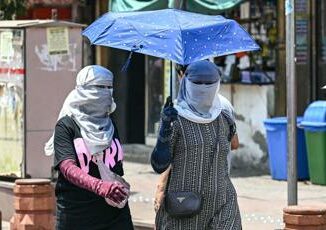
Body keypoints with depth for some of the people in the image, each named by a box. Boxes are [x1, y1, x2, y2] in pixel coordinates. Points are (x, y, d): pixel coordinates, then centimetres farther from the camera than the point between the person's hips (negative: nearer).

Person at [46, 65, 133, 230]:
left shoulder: (110, 126, 13)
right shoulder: (66, 126, -4)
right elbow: (67, 168, -19)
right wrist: (100, 186, -33)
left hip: (114, 215, 4)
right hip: (76, 215, -4)